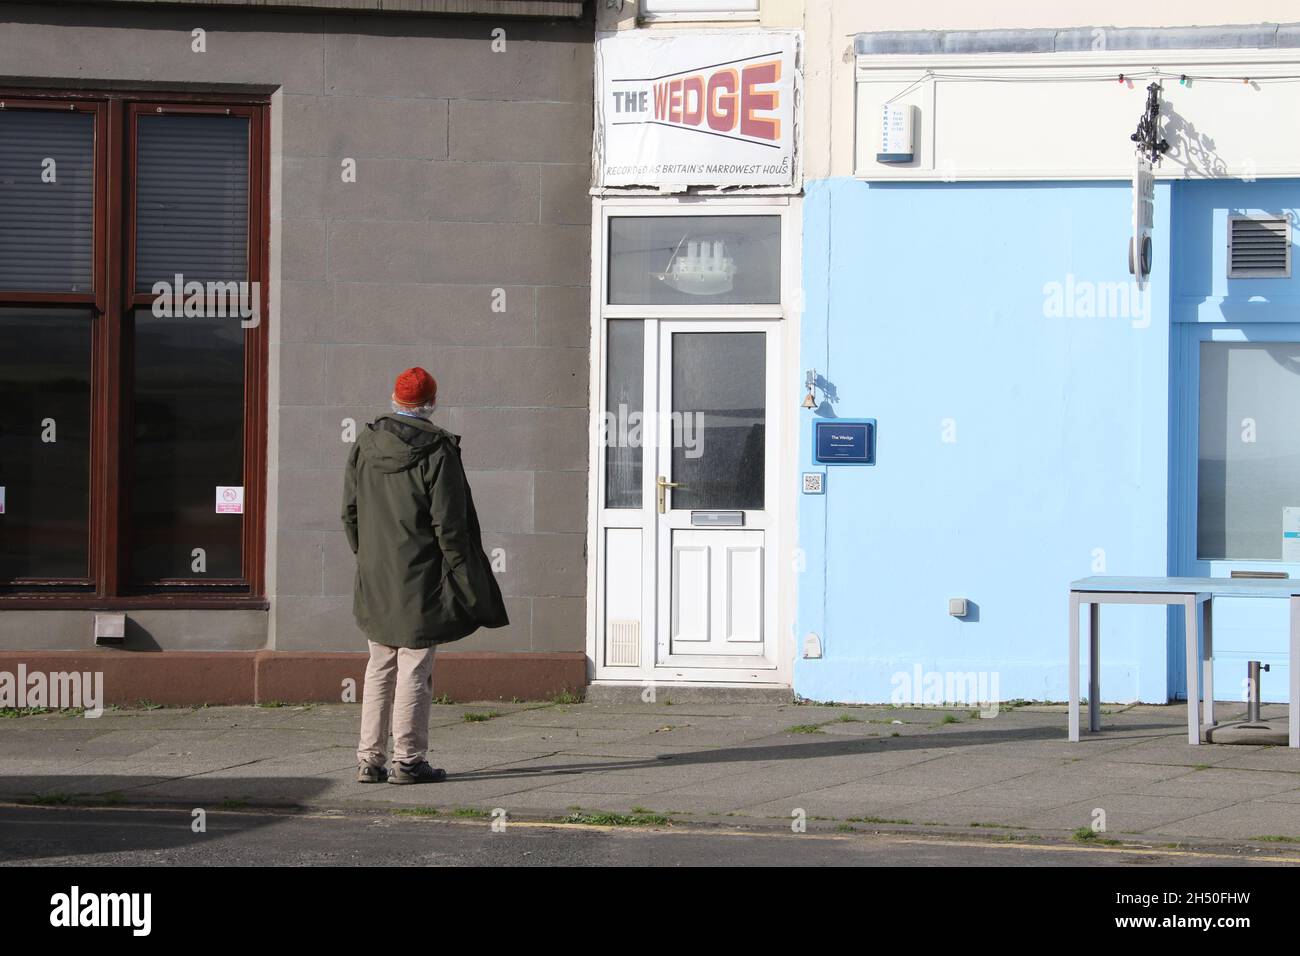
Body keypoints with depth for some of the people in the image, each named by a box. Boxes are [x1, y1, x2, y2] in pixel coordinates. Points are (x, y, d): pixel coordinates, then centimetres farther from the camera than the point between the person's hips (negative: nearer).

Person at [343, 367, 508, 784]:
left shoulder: (365, 445, 5)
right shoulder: (437, 450, -12)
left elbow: (350, 512, 10)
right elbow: (448, 522, -13)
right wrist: (461, 576, -6)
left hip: (375, 578, 5)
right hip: (420, 578, -5)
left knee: (379, 668, 12)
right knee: (415, 670, 0)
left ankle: (370, 758, 12)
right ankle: (407, 759, 1)